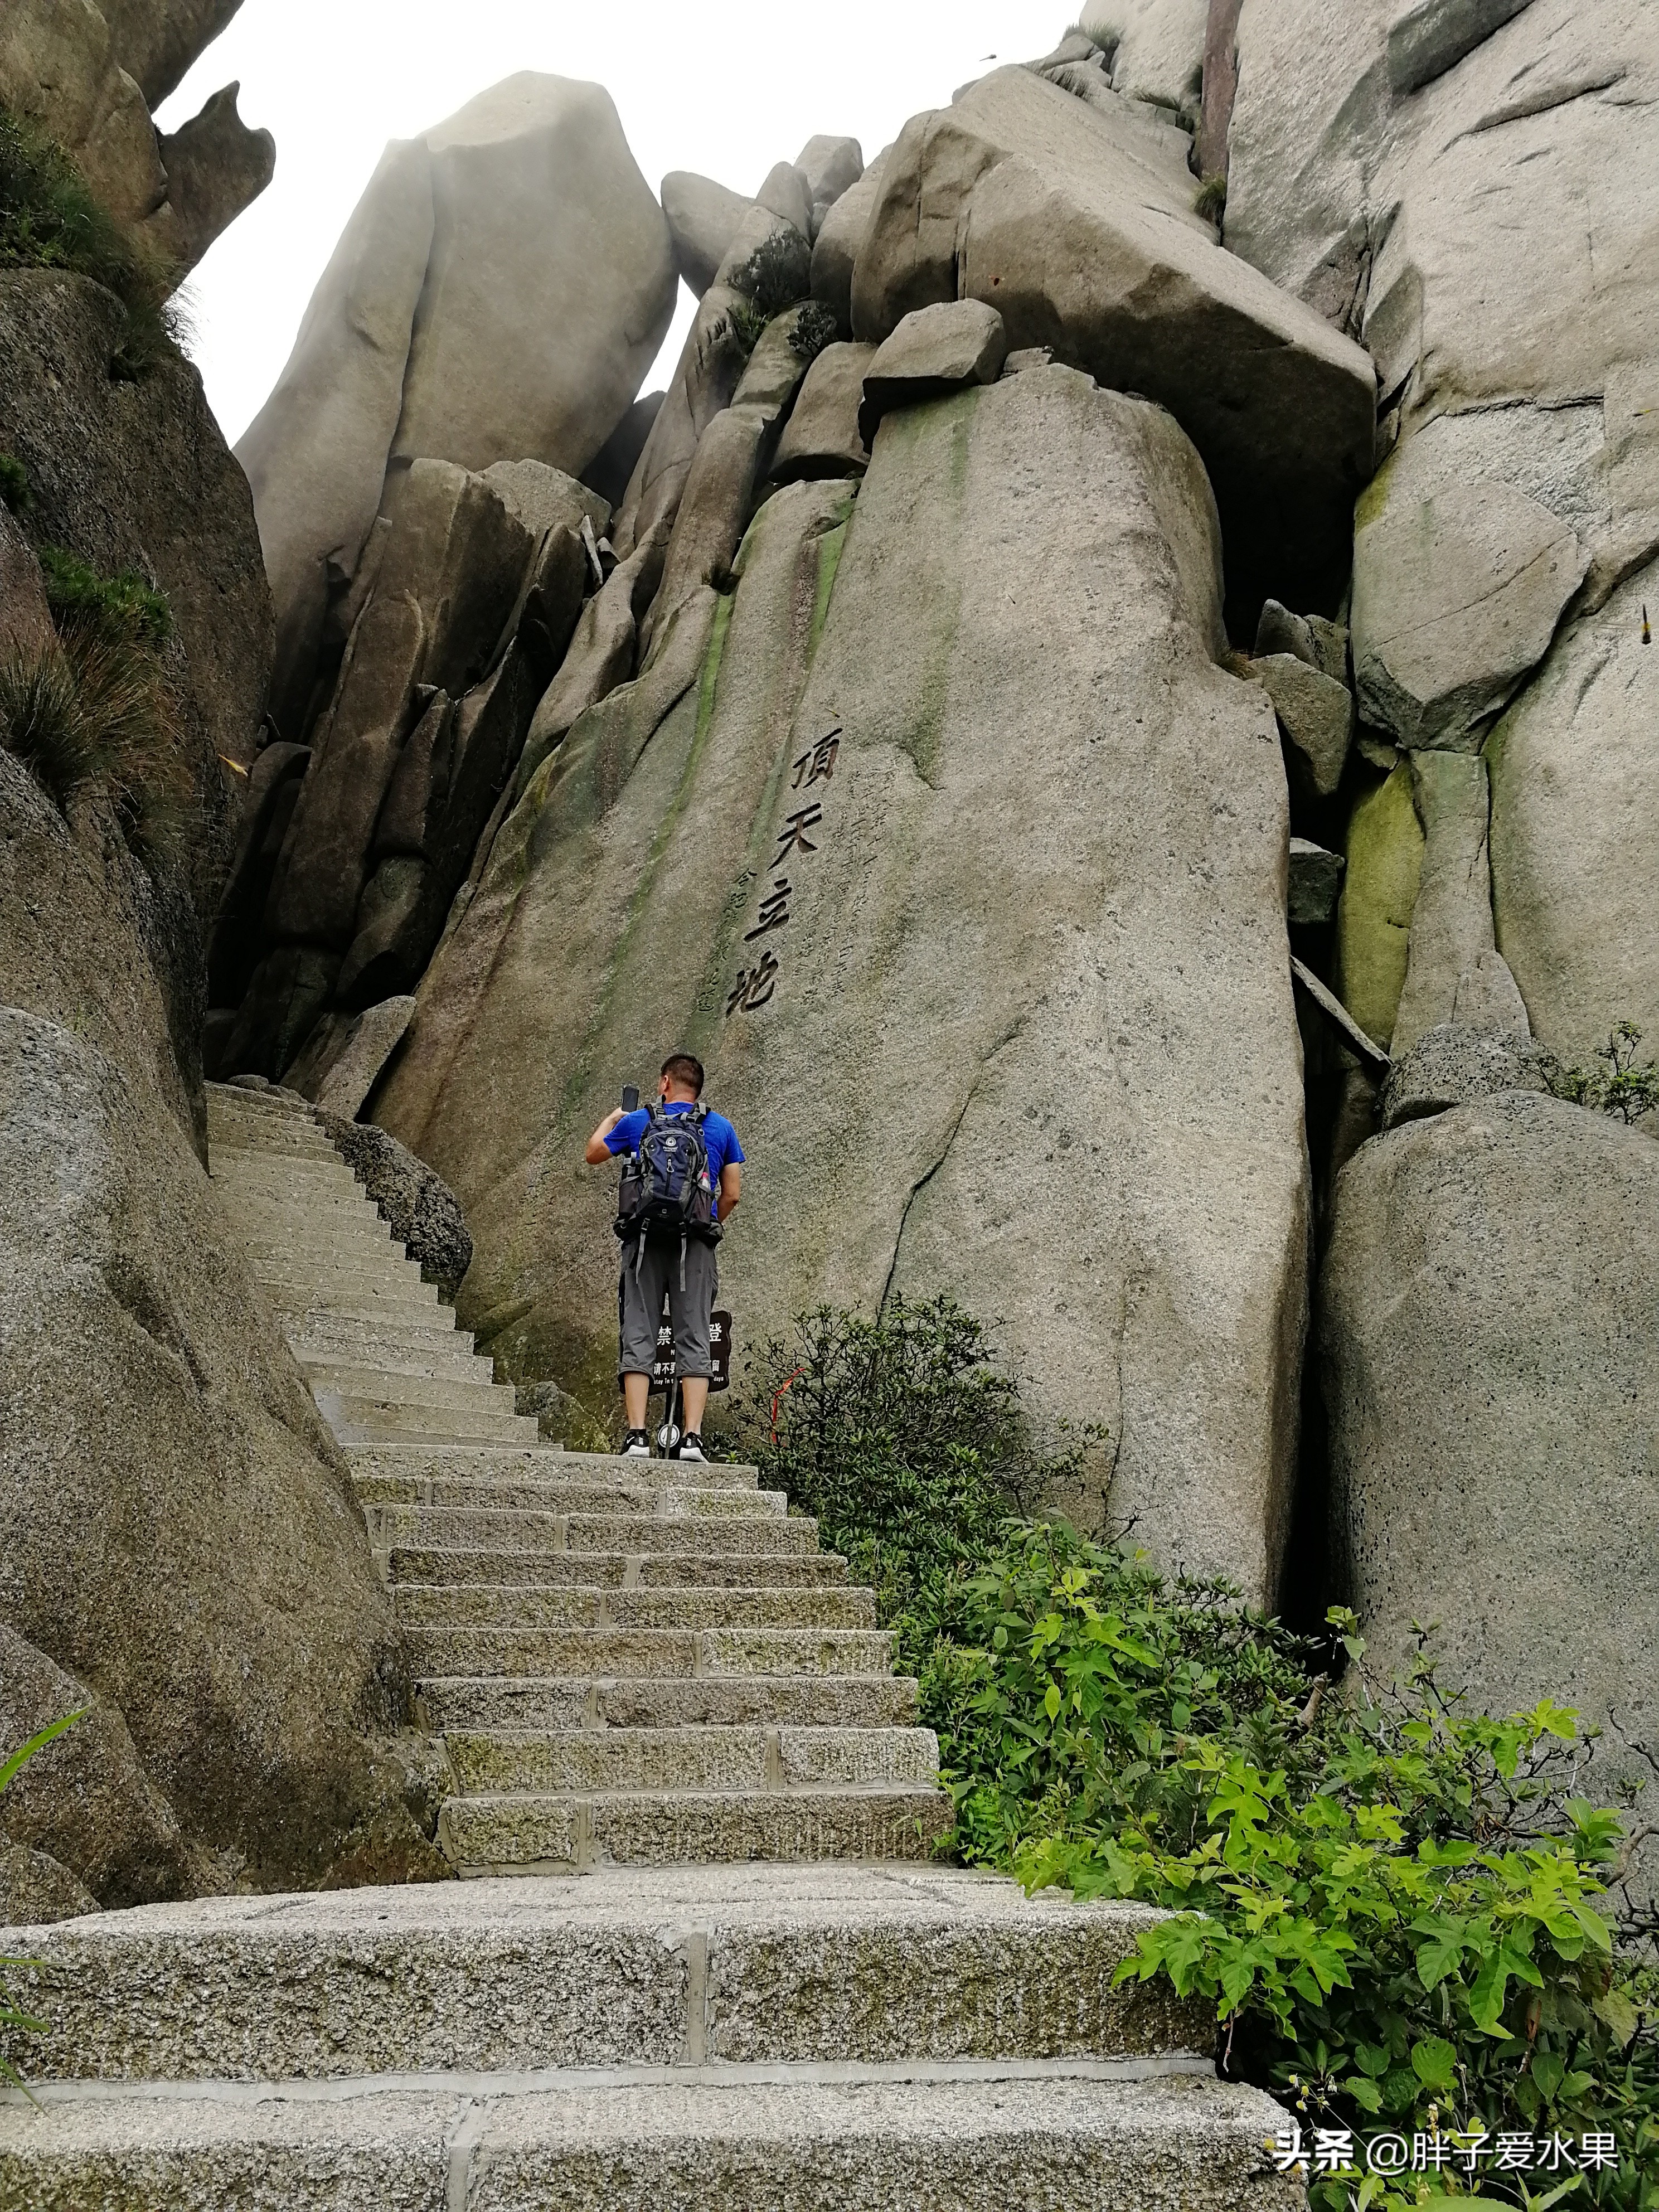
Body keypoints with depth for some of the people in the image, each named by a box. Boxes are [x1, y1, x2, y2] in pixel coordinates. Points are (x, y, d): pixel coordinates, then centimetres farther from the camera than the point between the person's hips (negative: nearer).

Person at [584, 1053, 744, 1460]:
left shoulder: (636, 1122, 6)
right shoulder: (721, 1128, 8)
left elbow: (593, 1155, 23)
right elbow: (732, 1195, 7)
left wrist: (611, 1119, 41)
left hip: (644, 1240, 0)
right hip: (696, 1244, 1)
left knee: (638, 1336, 2)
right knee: (694, 1339, 1)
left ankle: (637, 1435, -7)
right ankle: (692, 1437, -7)